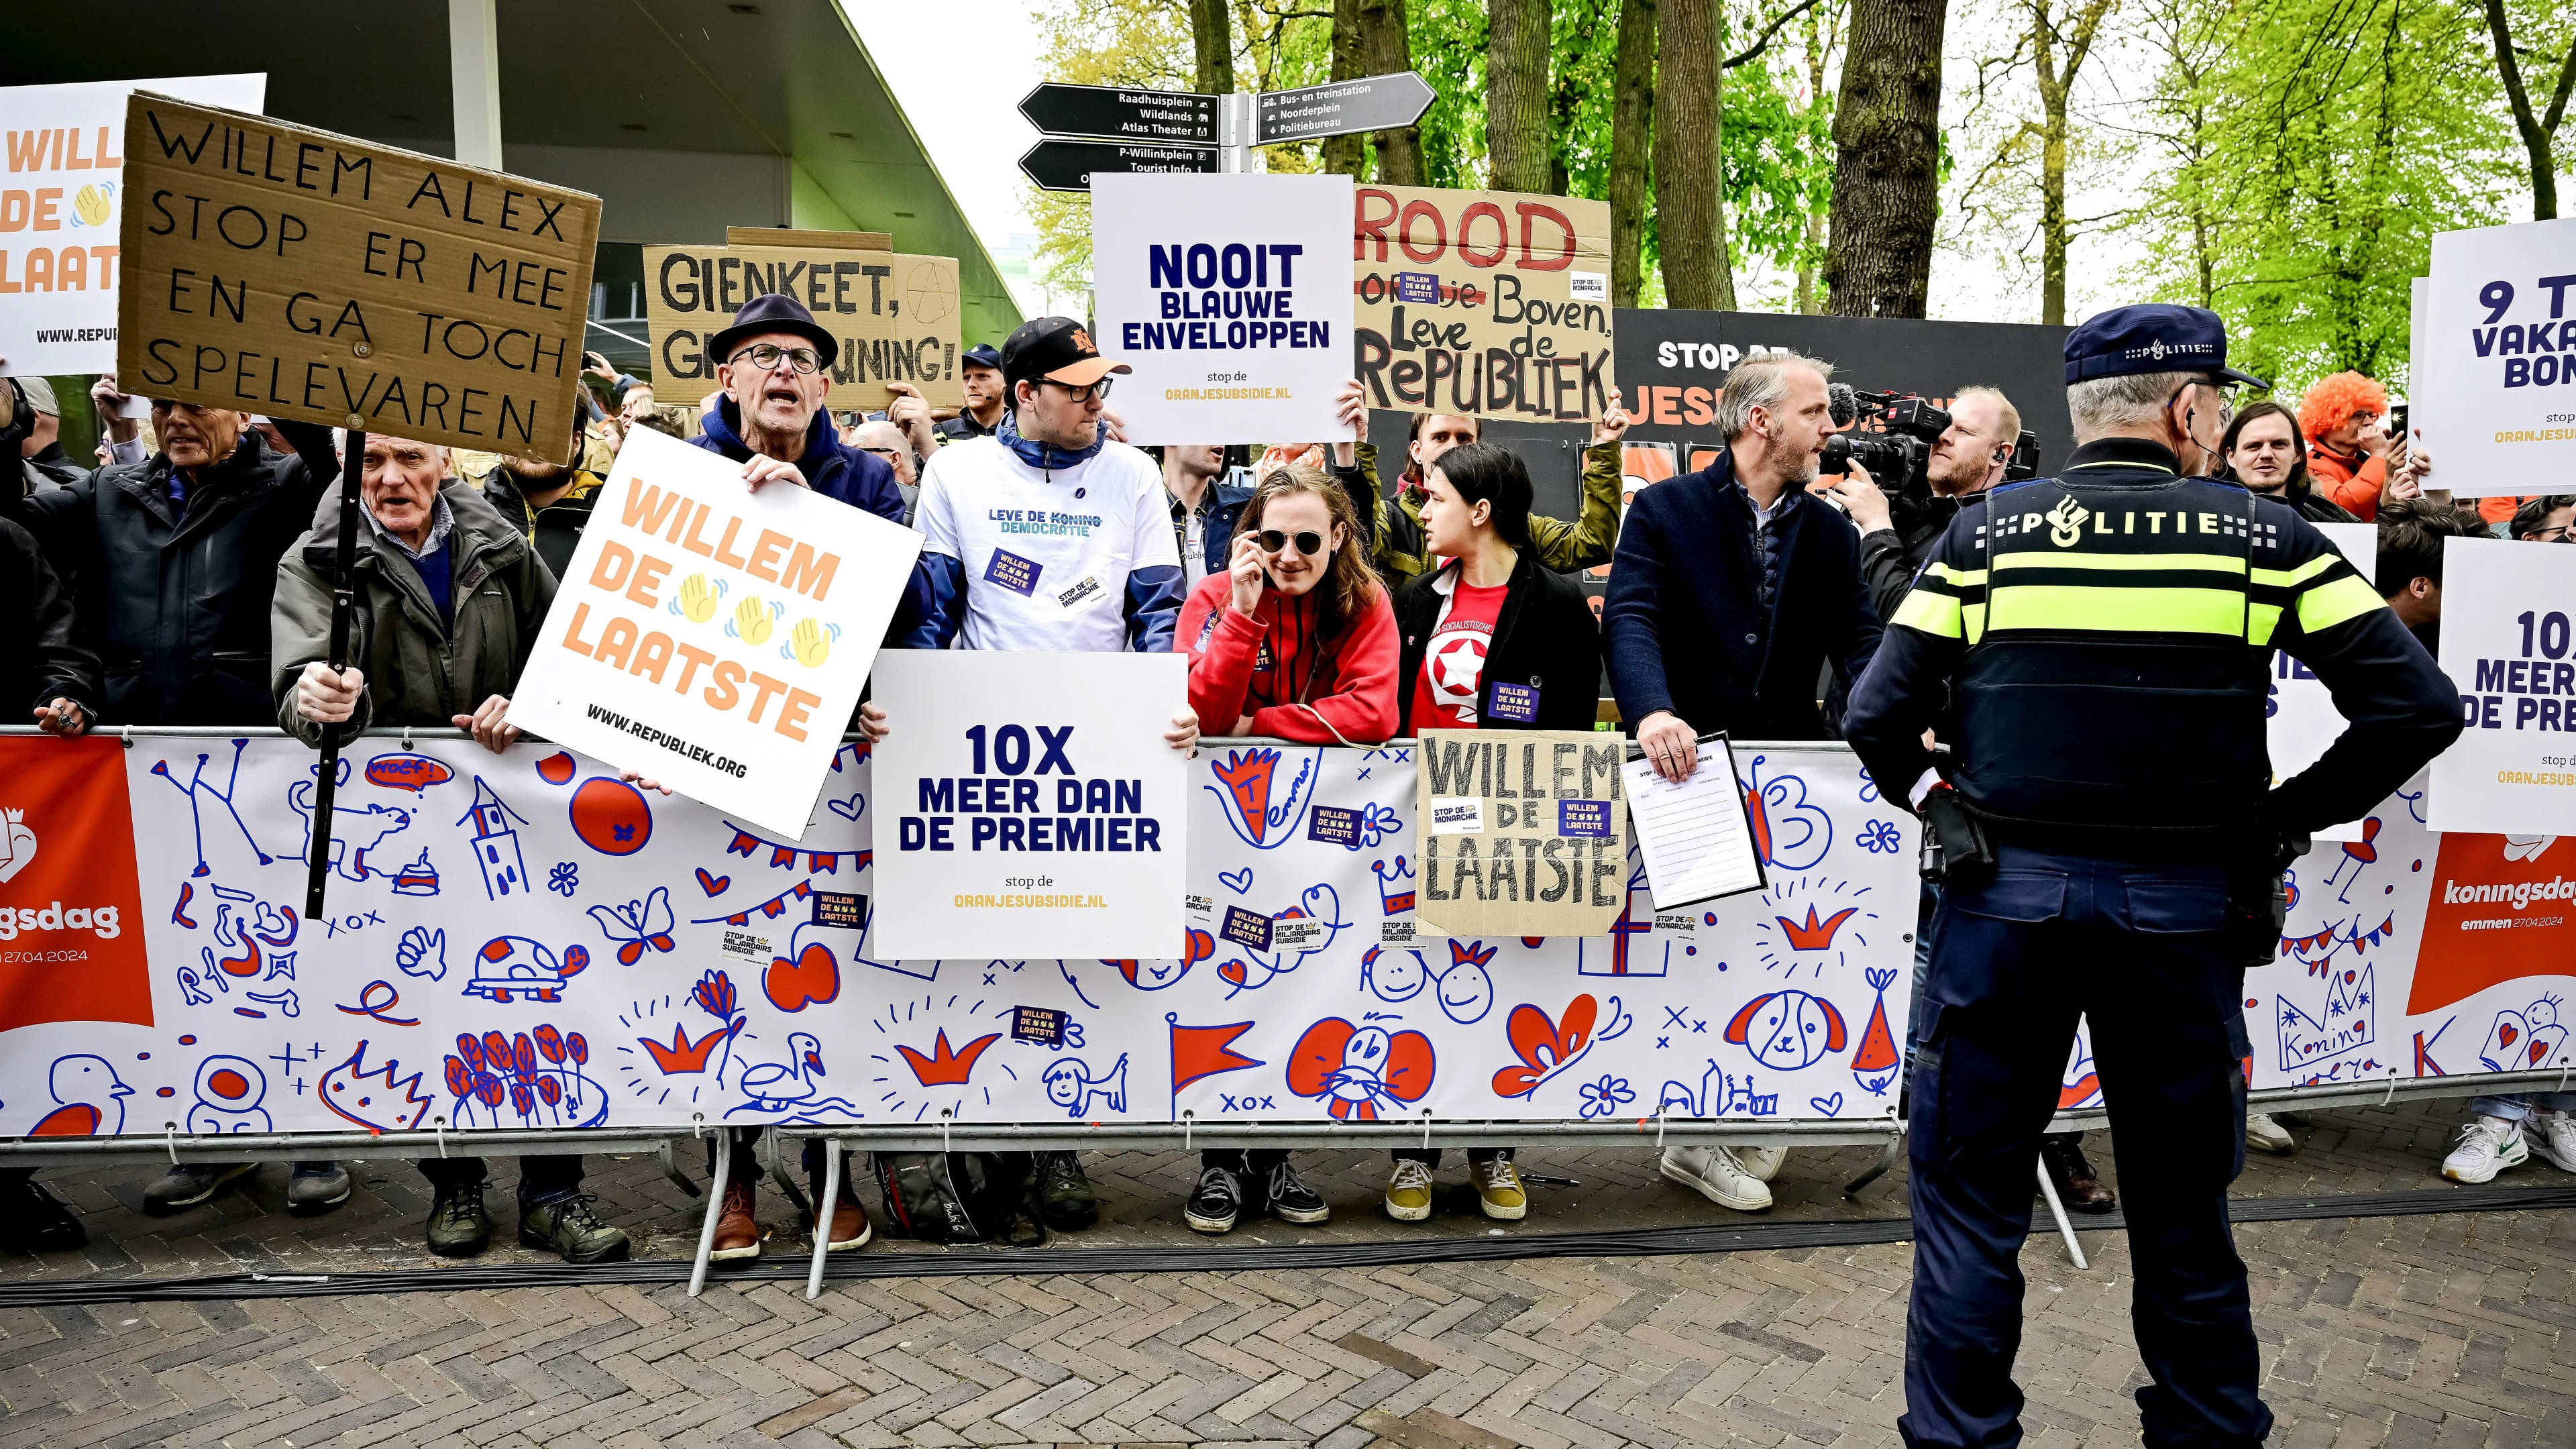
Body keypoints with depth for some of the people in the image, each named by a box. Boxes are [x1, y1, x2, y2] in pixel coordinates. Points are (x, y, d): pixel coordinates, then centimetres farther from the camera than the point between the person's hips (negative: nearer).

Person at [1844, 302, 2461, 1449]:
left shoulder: (1989, 531, -2)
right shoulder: (2261, 536, -1)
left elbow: (1876, 716, -10)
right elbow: (2419, 708, -5)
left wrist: (1942, 805, 5)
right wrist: (2285, 819, 3)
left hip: (2006, 893, -1)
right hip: (2183, 908, 1)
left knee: (1970, 1199, 11)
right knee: (2184, 1212, 18)